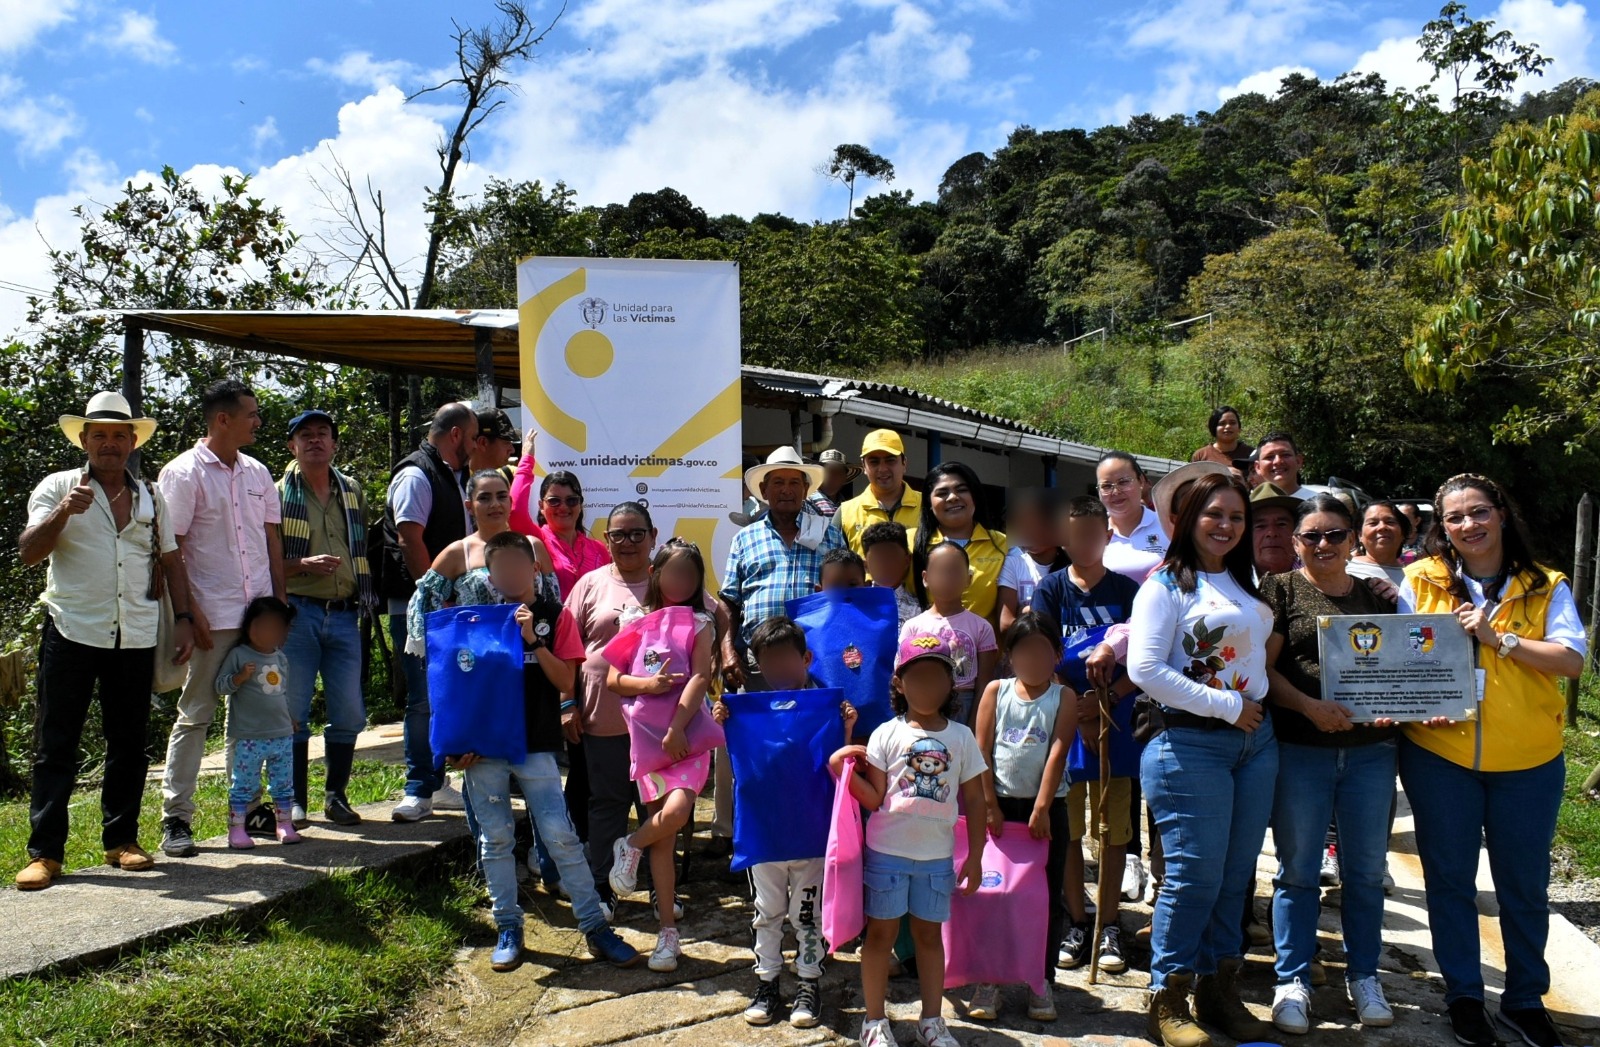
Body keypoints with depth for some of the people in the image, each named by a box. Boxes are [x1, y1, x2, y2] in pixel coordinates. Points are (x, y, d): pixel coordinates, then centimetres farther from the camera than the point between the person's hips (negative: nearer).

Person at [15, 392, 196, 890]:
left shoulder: (151, 497, 13)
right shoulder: (58, 487, 4)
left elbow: (171, 561, 15)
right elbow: (28, 552, -6)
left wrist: (183, 619, 6)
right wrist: (63, 512, -22)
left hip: (136, 639, 3)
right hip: (72, 635, -3)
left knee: (129, 745, 9)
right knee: (55, 746, 0)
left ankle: (121, 840, 20)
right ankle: (44, 852, 6)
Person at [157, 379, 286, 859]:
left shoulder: (258, 473, 12)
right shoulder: (183, 473, -5)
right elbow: (170, 550, -8)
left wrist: (280, 599, 12)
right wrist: (189, 613, -13)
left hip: (259, 614, 6)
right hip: (213, 616, -5)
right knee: (196, 714, -1)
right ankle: (175, 818, 7)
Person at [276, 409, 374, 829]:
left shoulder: (353, 492, 14)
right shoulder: (278, 494, 2)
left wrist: (367, 595, 9)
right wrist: (304, 565, -17)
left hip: (344, 614, 3)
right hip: (297, 613, -3)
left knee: (349, 712, 4)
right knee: (293, 711, 0)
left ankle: (336, 795, 18)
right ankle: (294, 801, 11)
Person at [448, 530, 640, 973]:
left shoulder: (554, 616, 2)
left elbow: (566, 681, -5)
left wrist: (532, 640, -15)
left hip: (536, 745, -2)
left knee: (560, 834, -4)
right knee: (495, 837, 8)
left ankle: (595, 926, 3)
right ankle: (508, 927, 21)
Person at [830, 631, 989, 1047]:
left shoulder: (961, 737, 1)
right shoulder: (887, 734, -4)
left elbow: (976, 801, 4)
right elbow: (875, 799, -7)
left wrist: (975, 857, 1)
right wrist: (844, 770, -21)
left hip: (938, 856, 2)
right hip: (887, 852, -2)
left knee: (929, 934, 14)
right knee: (881, 933, 7)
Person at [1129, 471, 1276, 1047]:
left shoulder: (1248, 588, 15)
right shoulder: (1166, 585, -6)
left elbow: (1262, 653, 24)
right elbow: (1145, 670, -15)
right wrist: (1227, 707, -12)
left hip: (1255, 741, 6)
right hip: (1190, 745, -6)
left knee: (1235, 876, 10)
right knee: (1195, 875, -5)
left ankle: (1219, 989, 23)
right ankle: (1167, 1001, 8)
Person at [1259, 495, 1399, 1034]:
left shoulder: (1378, 597, 12)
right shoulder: (1281, 589, 0)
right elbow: (1264, 667, -6)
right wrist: (1311, 707, -20)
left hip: (1371, 749, 3)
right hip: (1300, 749, -3)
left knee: (1365, 869, 11)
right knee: (1298, 870, 5)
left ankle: (1363, 976, 27)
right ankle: (1293, 981, 16)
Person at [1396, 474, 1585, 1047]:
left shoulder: (1546, 586, 2)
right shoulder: (1421, 581, 1)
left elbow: (1572, 659, -8)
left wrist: (1498, 637, -17)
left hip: (1528, 761, 0)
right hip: (1439, 753, 0)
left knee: (1525, 886, 11)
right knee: (1449, 880, 10)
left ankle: (1525, 999, 29)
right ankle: (1463, 995, 26)